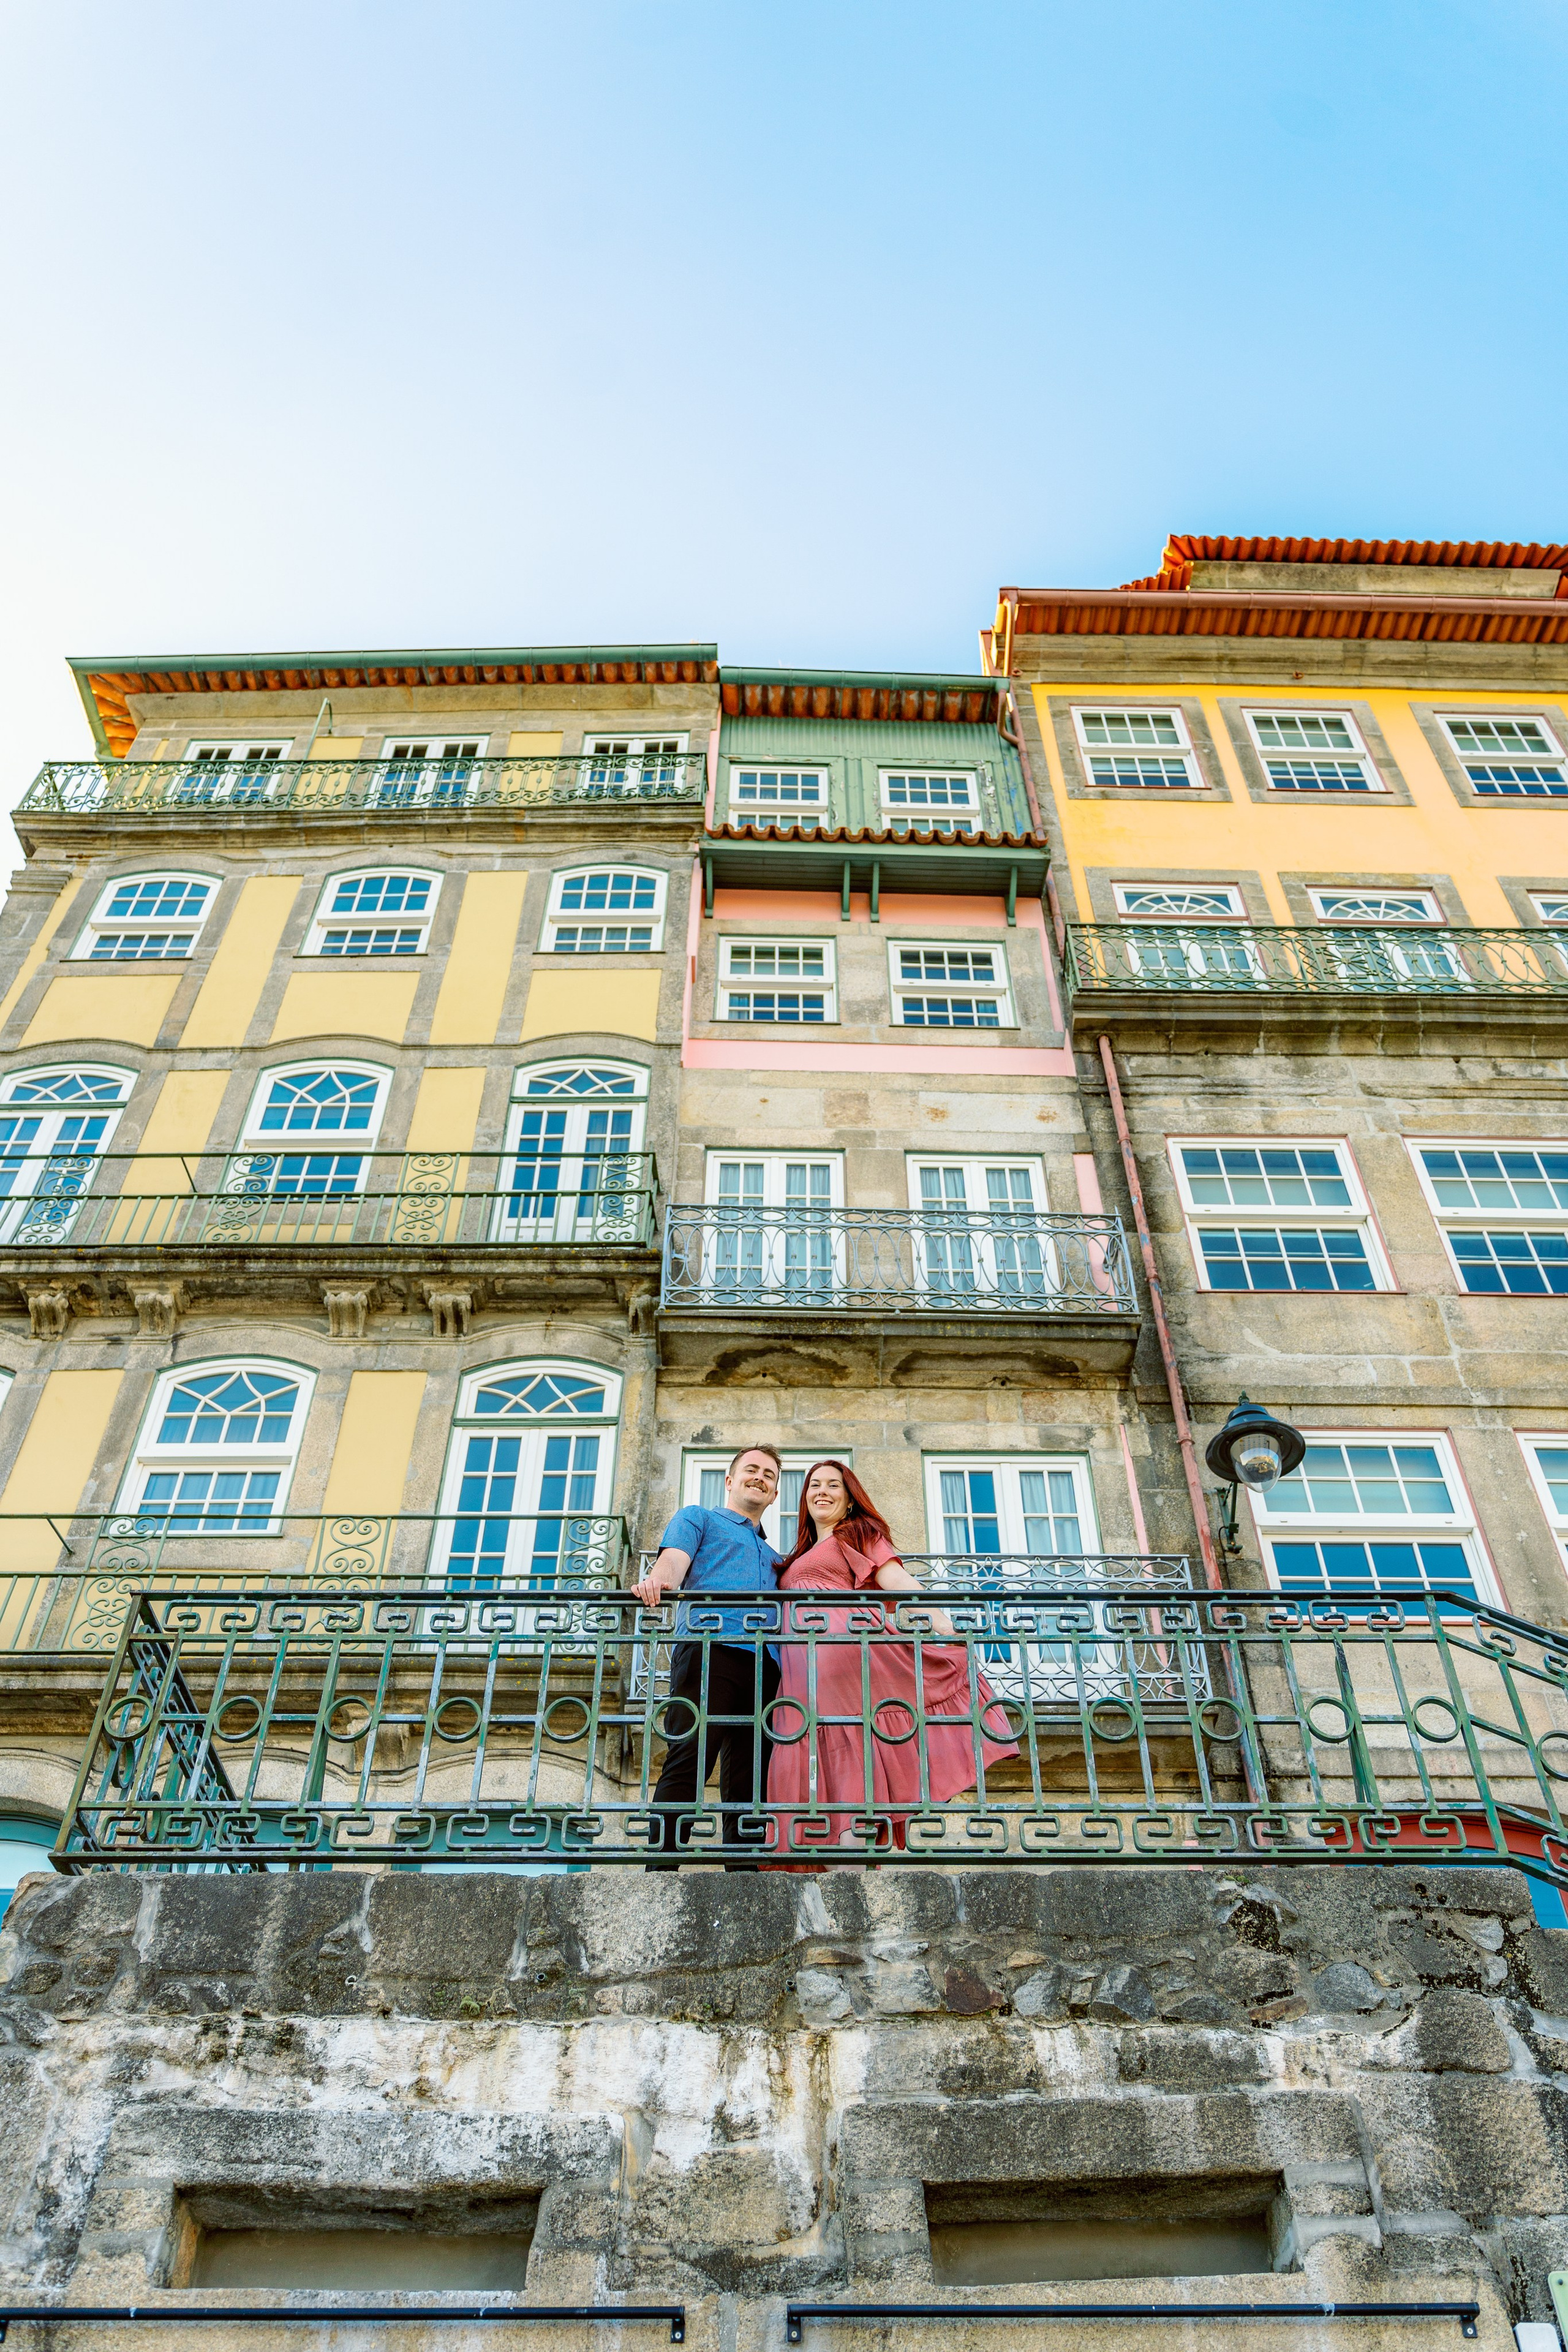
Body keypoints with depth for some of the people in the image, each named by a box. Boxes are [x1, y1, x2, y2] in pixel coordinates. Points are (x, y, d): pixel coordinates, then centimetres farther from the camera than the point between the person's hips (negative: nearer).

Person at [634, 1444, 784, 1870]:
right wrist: (658, 1581, -25)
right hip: (710, 1647, -6)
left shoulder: (774, 1557, 38)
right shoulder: (698, 1518, 21)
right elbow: (674, 1559, 0)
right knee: (688, 1763, -19)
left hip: (765, 1664, 6)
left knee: (749, 1782, -2)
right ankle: (660, 1870, -23)